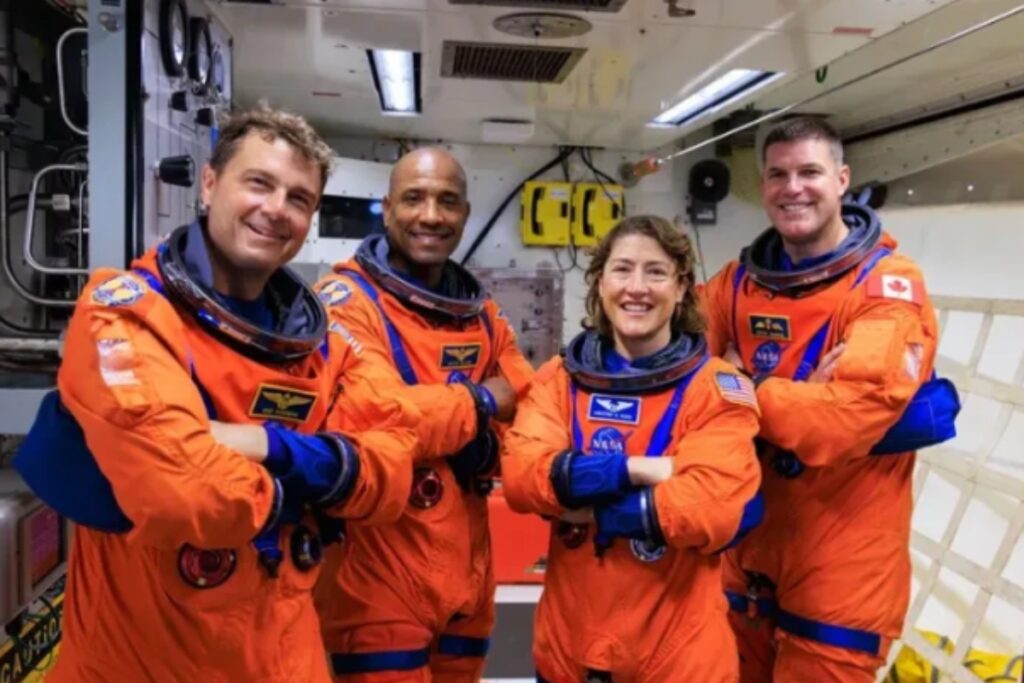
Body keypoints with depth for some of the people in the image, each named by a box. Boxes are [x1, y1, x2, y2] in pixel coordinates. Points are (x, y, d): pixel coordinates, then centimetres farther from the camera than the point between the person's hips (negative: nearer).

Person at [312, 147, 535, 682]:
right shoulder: (345, 301, -11)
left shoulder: (482, 315, 10)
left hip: (465, 581, 7)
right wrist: (481, 400, -9)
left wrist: (480, 444, -14)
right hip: (378, 588, -6)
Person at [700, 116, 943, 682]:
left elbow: (850, 417, -27)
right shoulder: (739, 280, 3)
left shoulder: (888, 285, -14)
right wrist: (792, 396, -17)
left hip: (842, 571, -5)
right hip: (748, 552, 6)